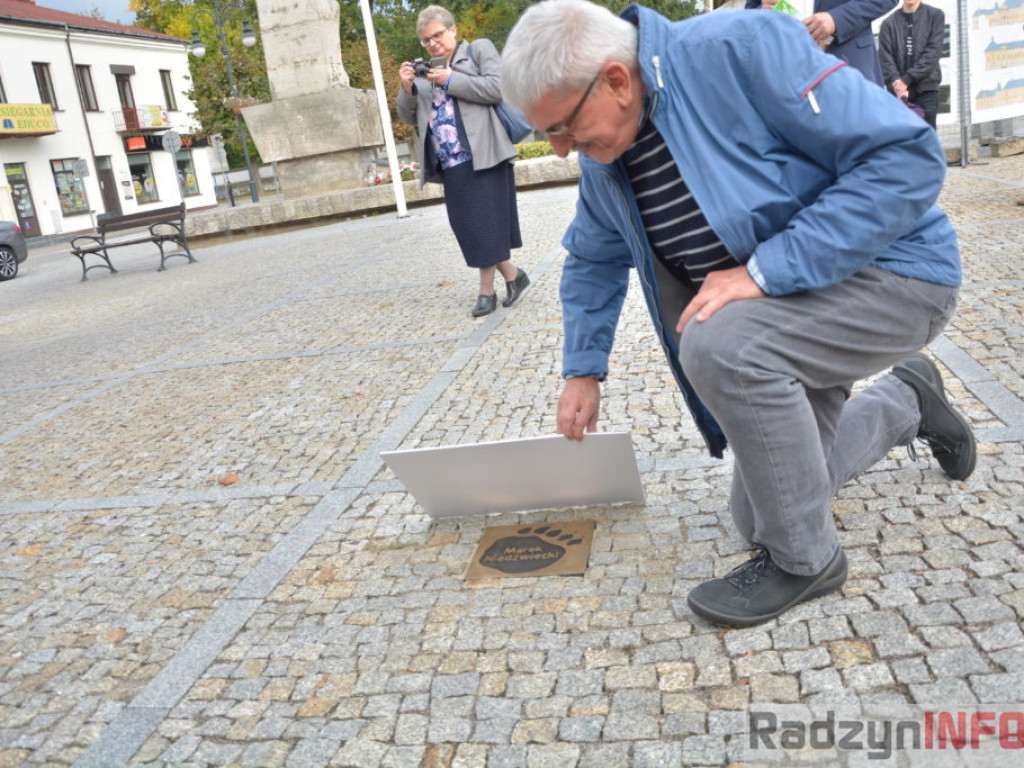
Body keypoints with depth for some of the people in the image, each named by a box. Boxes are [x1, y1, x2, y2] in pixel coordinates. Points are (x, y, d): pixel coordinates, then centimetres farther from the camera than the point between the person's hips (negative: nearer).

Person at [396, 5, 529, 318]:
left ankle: (487, 290, 4)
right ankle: (512, 275, 16)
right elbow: (410, 117, 20)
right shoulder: (427, 71, 22)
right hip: (452, 163, 6)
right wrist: (407, 89, 1)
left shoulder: (480, 49, 8)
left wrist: (450, 80, -9)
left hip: (482, 154, -6)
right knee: (467, 225, 4)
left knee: (484, 222, -6)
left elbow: (496, 88, -9)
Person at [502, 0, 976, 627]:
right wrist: (583, 369, 10)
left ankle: (805, 560, -11)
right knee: (759, 517, 11)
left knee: (720, 343, -36)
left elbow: (908, 153, -26)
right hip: (778, 323, 8)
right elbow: (594, 261, 16)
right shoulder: (602, 159, -2)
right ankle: (905, 399, 33)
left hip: (893, 270, -7)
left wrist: (763, 270, -31)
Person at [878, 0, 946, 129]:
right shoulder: (889, 23, 8)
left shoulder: (935, 15, 7)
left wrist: (907, 79, -13)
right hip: (897, 92, 1)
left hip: (926, 89, -1)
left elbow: (933, 52, -3)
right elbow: (885, 58, -1)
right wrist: (896, 82, -18)